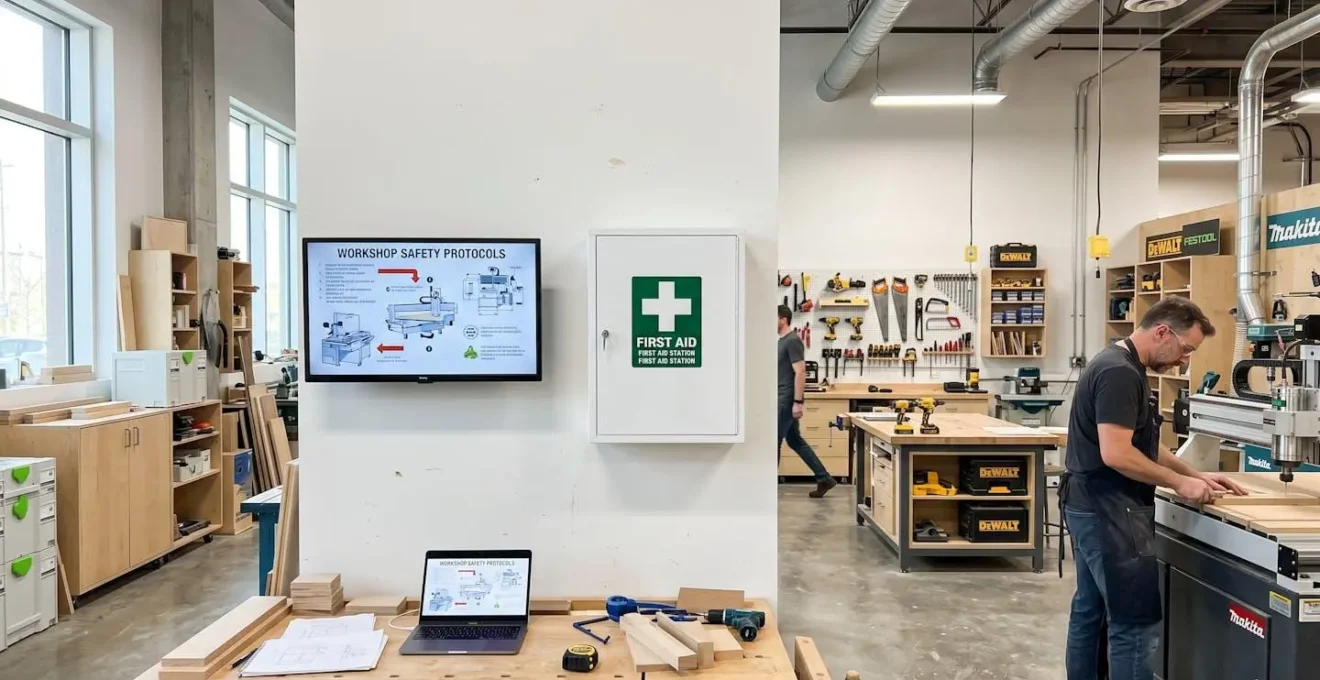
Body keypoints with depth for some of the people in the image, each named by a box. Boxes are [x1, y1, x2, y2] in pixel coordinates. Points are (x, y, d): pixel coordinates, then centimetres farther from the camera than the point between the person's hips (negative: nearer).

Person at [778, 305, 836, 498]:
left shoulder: (793, 341, -16)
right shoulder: (782, 341, 15)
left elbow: (800, 372, -20)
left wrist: (797, 402, -23)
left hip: (788, 400, -10)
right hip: (783, 399, 10)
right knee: (795, 441, 12)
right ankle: (824, 479, 16)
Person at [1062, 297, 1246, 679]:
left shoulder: (1119, 365, 14)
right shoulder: (1120, 373, -19)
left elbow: (1141, 444, 20)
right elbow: (1116, 454, -26)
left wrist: (1195, 474, 13)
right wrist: (1179, 483, -14)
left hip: (1093, 508, 11)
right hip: (1109, 511, -11)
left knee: (1090, 609, 17)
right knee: (1137, 622, -4)